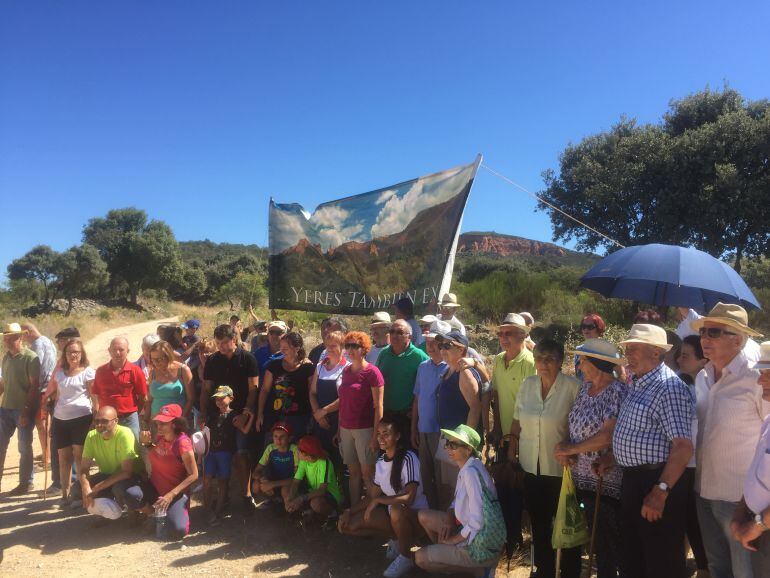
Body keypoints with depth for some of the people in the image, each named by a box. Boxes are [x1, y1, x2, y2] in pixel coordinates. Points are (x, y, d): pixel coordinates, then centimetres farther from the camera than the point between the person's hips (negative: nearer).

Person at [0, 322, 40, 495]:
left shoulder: (31, 358, -12)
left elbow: (34, 386, -14)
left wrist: (26, 411, -17)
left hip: (24, 410, -6)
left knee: (24, 448, 5)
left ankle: (26, 483, 17)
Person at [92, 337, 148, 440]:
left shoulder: (136, 371, -7)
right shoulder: (100, 371, 2)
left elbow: (142, 398, -2)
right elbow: (97, 396, 10)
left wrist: (133, 414, 0)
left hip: (129, 419, -3)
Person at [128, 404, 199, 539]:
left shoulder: (182, 442, -20)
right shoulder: (160, 437, -1)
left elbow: (193, 475, -20)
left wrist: (171, 495, -26)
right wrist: (147, 443, 0)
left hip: (176, 492, -5)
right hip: (154, 487, 5)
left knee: (178, 531, -23)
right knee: (131, 494, -26)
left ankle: (170, 512, 12)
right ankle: (153, 514, 3)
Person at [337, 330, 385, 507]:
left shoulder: (372, 372, -9)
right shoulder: (346, 370, 9)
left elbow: (378, 406, -10)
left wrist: (375, 436, -13)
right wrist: (339, 429, 13)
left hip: (365, 429, -5)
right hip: (346, 429, 6)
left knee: (367, 473, 1)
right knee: (353, 472, 11)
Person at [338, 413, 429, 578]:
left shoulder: (408, 458, -20)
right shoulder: (380, 461, 3)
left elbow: (408, 498, -28)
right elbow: (372, 496, 7)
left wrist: (378, 500, -26)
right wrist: (349, 511, -4)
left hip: (414, 515, -7)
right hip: (392, 513, 7)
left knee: (396, 509, -40)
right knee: (349, 525, -7)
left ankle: (406, 557, -13)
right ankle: (396, 539, 10)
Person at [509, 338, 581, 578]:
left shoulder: (573, 387, -13)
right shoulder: (527, 385, 2)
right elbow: (517, 419, 12)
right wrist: (513, 444, 9)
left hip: (561, 468, -4)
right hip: (532, 466, 5)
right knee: (538, 521, 17)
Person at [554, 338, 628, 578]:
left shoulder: (618, 391, -17)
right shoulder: (585, 387, 7)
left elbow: (608, 436, -22)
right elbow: (575, 425, 11)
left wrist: (570, 449, -14)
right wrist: (565, 446, -8)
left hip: (608, 480, -7)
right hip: (584, 478, 7)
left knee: (615, 540, 6)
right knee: (598, 539, 19)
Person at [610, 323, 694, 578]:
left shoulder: (669, 387, -19)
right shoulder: (638, 384, 12)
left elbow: (683, 447, -25)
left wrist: (661, 492, -28)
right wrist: (611, 457, 16)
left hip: (655, 482, -9)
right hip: (632, 479, 9)